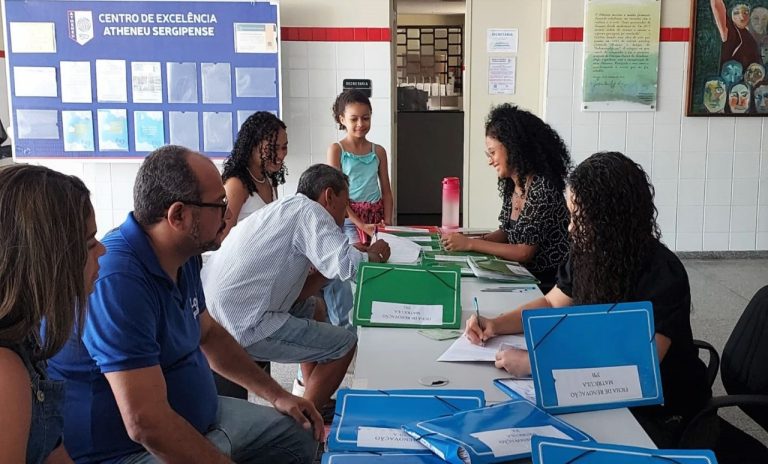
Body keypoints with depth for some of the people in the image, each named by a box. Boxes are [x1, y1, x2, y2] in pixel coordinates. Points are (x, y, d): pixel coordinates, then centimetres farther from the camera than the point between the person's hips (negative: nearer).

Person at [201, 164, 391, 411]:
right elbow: (347, 266, -24)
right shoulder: (308, 210, -9)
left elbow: (296, 292, 17)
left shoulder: (285, 208, 20)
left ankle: (316, 399, 32)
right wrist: (374, 255, 0)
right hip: (243, 326, -10)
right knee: (345, 344, -2)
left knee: (313, 306, 28)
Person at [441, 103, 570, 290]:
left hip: (548, 282, -7)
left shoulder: (542, 188, -20)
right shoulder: (511, 184, 4)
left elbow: (525, 252, -19)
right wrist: (471, 240, -4)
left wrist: (470, 244, -16)